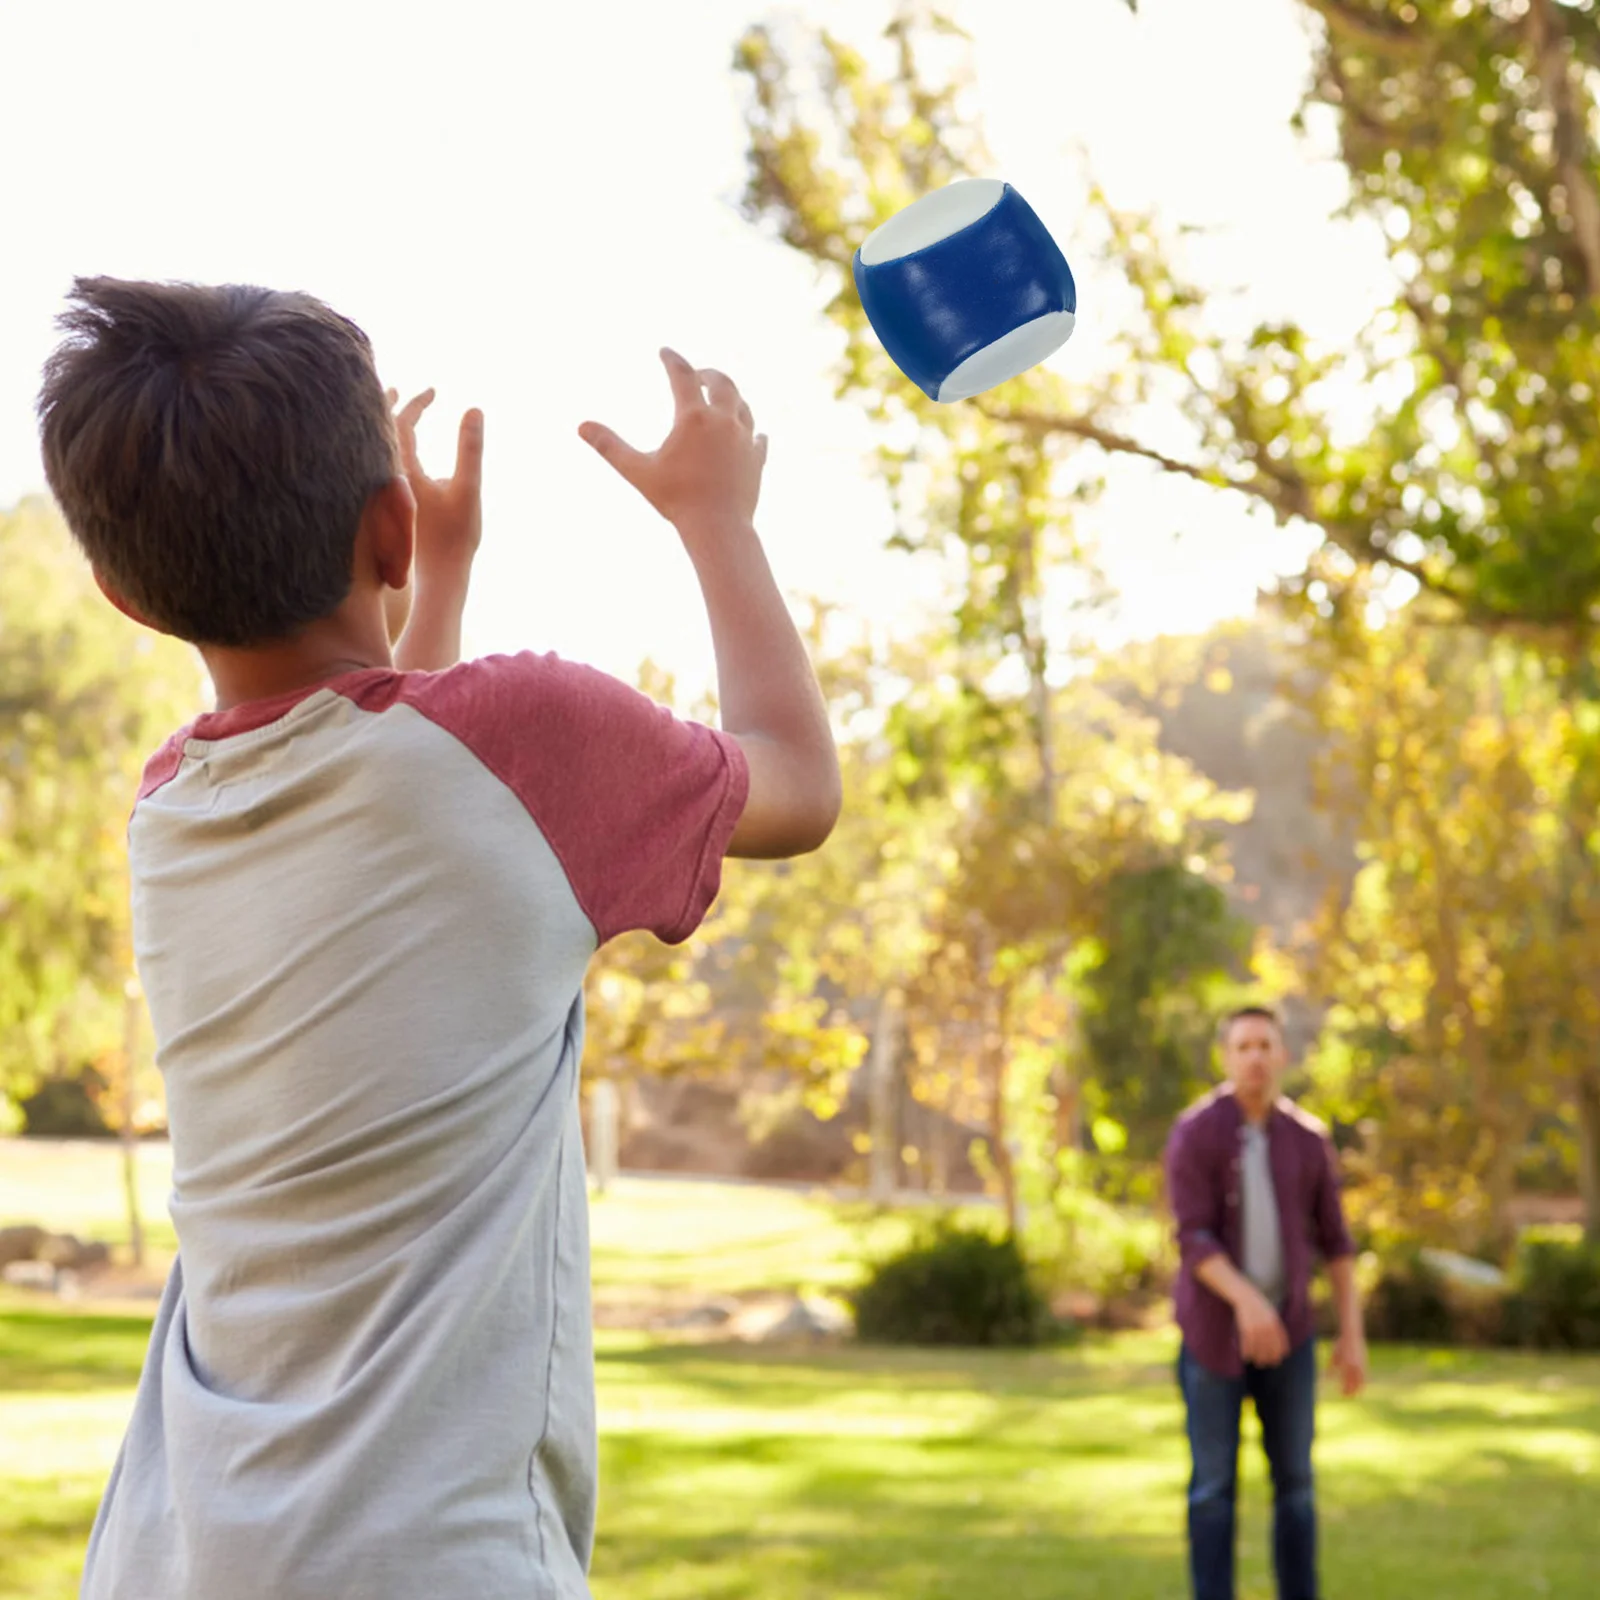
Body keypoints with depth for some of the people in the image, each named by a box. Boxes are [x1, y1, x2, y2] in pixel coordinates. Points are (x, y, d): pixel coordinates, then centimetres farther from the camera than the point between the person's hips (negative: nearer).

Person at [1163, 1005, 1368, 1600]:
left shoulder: (1309, 1138, 3)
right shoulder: (1194, 1134, -12)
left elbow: (1335, 1239, 7)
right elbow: (1193, 1239, -20)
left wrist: (1353, 1332, 1)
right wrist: (1246, 1299, -36)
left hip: (1286, 1330, 4)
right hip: (1214, 1331, -4)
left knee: (1294, 1480, 6)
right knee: (1214, 1486, -1)